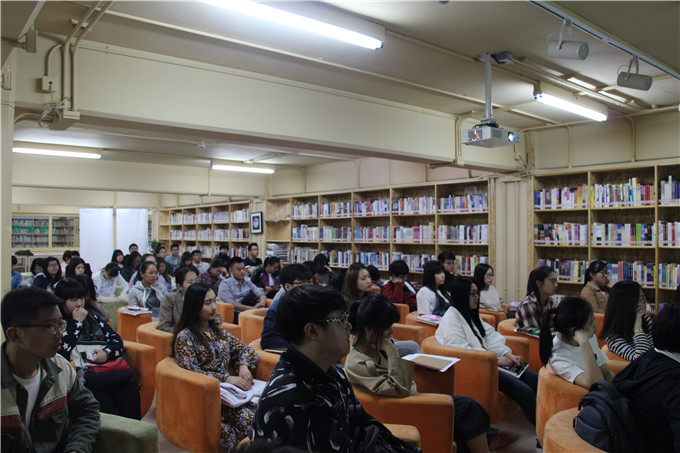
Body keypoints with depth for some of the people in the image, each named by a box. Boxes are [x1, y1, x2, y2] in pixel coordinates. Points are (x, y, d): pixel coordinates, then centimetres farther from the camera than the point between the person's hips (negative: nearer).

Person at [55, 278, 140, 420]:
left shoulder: (92, 318, 25)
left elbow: (116, 339, 19)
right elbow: (62, 350, -7)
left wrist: (107, 353, -3)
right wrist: (76, 322, 1)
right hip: (81, 372, -4)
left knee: (131, 392, -27)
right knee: (103, 400, -34)